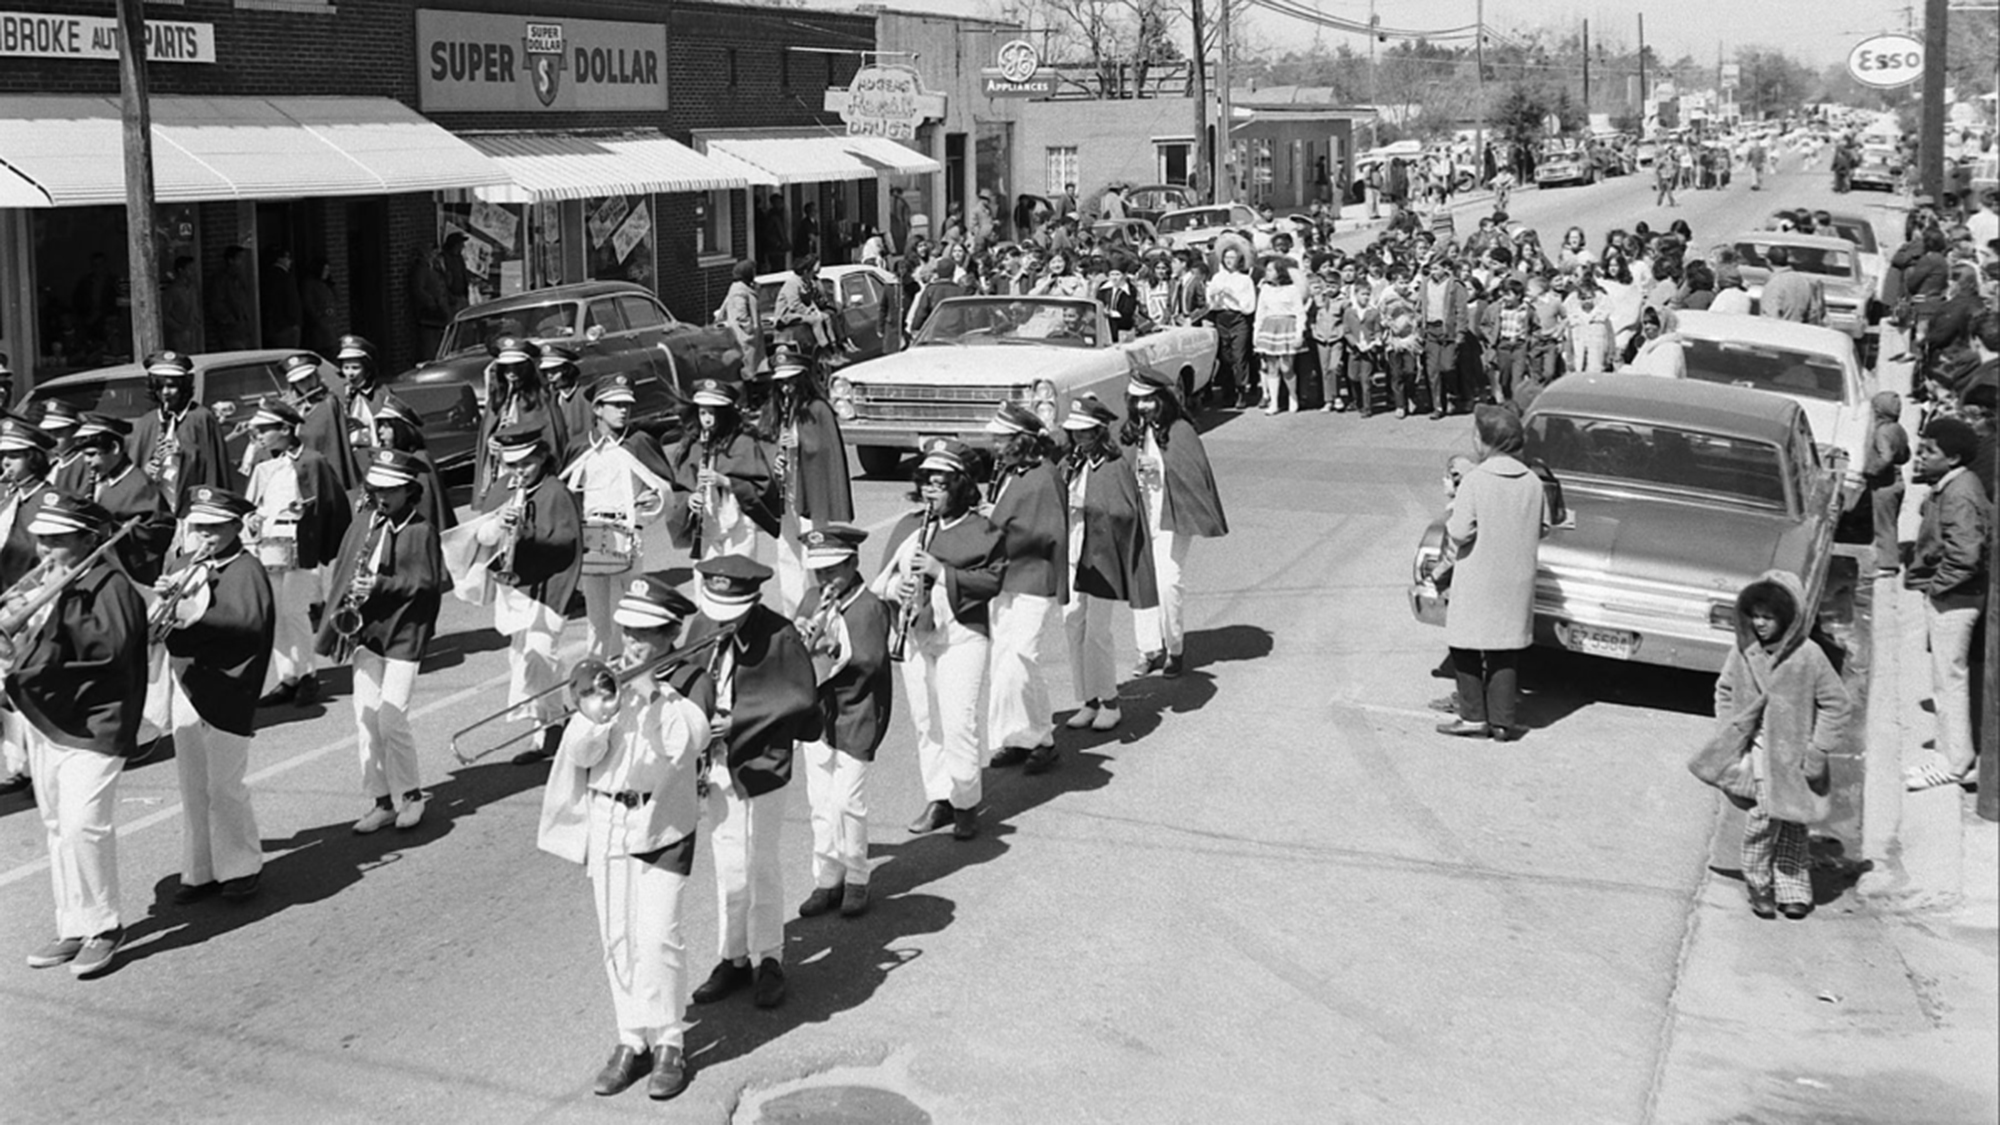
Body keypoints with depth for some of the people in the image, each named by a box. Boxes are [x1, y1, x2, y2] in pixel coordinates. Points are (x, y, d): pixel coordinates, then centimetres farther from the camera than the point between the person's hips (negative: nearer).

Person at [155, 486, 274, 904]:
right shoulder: (192, 569, 15)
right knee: (193, 788, 12)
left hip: (224, 693, -7)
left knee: (224, 787, 0)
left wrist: (191, 619, -33)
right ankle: (199, 870, 21)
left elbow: (249, 622, -26)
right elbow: (168, 618, 12)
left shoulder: (245, 570, -10)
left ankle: (241, 867, 15)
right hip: (185, 689, 7)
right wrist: (165, 594, -8)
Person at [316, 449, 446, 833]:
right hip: (366, 632, 5)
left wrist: (382, 585, -18)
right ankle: (382, 801, 13)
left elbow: (429, 583, -9)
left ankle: (410, 795, 11)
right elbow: (341, 578, 13)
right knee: (365, 718, 3)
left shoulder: (421, 532, -5)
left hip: (403, 635, -5)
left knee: (391, 719, -8)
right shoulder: (360, 528, 10)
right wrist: (338, 623, 1)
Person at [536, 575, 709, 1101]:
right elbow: (579, 752, -1)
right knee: (616, 939, 7)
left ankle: (669, 1043, 6)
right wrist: (600, 706, -16)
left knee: (657, 937, -8)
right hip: (605, 821, 4)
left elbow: (690, 739, -20)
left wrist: (657, 691, -20)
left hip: (663, 825, -4)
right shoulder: (611, 678, 7)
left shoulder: (688, 679, -3)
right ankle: (633, 1039, 18)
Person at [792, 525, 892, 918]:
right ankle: (827, 880, 18)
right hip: (815, 712, 6)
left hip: (854, 716, -6)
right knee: (820, 801, 8)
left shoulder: (869, 607, -9)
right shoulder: (811, 600, 9)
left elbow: (872, 660, -17)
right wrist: (799, 636, -11)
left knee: (847, 803, -5)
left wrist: (836, 641, -24)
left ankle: (856, 880, 11)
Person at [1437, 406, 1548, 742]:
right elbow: (1543, 528, 7)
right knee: (1506, 651, 12)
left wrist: (1452, 517, 1)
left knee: (1466, 647, 9)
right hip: (1516, 582, 5)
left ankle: (1474, 717, 12)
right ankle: (1501, 721, 15)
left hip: (1477, 581, -5)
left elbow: (1459, 533, -19)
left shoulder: (1475, 481, -17)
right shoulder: (1532, 481, -1)